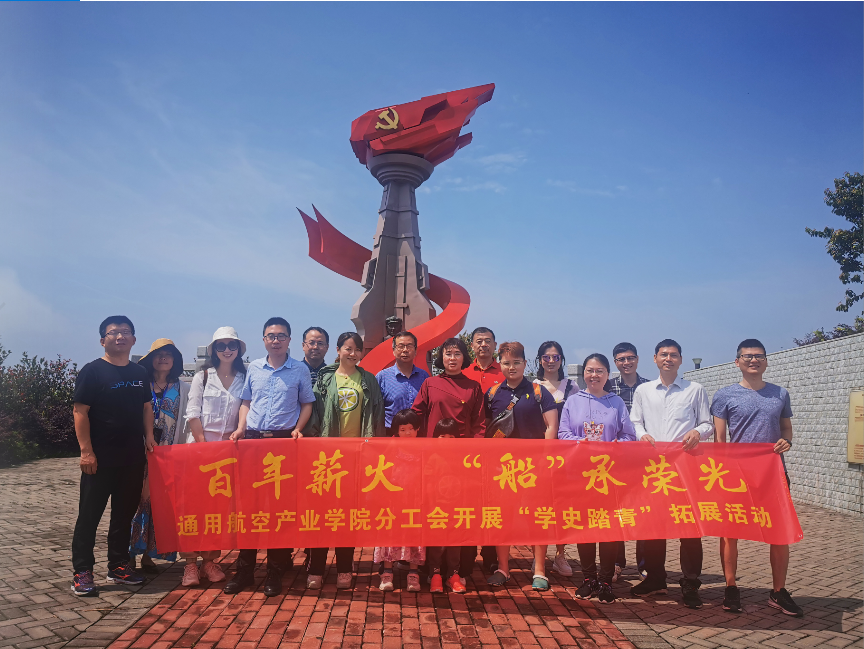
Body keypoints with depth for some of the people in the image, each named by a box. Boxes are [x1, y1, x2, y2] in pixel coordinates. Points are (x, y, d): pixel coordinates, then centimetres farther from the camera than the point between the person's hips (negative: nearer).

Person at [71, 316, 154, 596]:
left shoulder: (139, 373, 11)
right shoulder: (92, 371, -7)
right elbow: (80, 411, -11)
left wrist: (148, 435, 4)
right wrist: (86, 450, -16)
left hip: (133, 456, 6)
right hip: (100, 457, -6)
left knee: (125, 512, 13)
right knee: (90, 513, 1)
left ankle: (118, 566, 25)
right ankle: (82, 572, 10)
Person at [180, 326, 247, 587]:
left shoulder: (244, 379, 7)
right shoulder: (202, 376, 5)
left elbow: (245, 413, 7)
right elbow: (192, 413, 0)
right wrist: (203, 444, -7)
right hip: (200, 443, -1)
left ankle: (209, 560, 12)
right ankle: (190, 563, 2)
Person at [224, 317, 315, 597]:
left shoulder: (300, 370, 4)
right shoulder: (253, 368, 12)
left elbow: (307, 404, 8)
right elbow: (246, 402, 17)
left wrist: (297, 428, -7)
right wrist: (241, 427, 3)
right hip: (252, 438, 3)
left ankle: (275, 571, 11)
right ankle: (244, 569, 14)